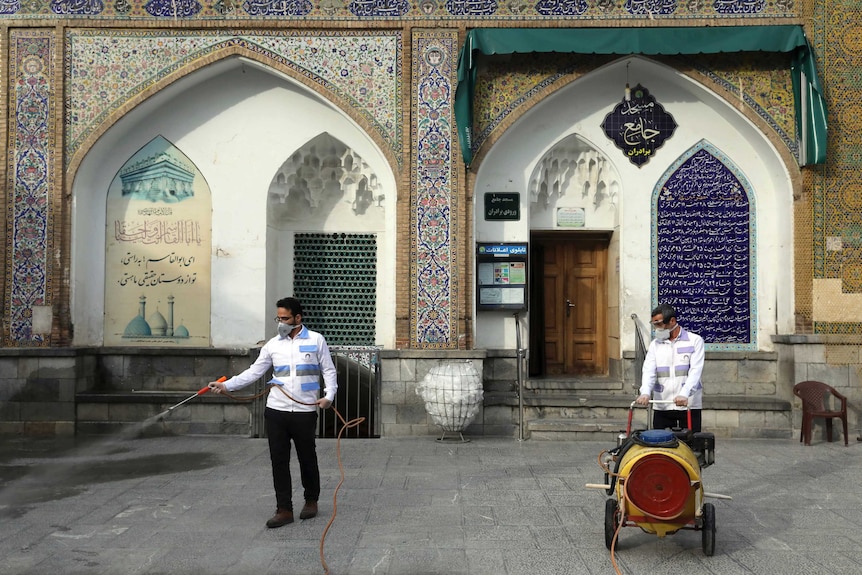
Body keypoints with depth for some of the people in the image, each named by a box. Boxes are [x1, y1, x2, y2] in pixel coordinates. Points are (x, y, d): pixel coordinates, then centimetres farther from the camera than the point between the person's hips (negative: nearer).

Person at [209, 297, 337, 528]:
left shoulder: (316, 340, 0)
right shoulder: (273, 344, 7)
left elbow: (328, 370, 3)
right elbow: (254, 372, 7)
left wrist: (329, 395, -12)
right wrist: (227, 385, -4)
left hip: (305, 412, -2)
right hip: (276, 411, 3)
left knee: (307, 458, 9)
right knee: (279, 460, 4)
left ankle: (311, 501, 30)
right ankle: (284, 509, 14)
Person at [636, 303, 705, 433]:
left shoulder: (695, 341, -1)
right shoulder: (655, 344, 9)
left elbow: (695, 371, -12)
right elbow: (649, 371, -3)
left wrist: (684, 394, -27)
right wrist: (645, 392, -22)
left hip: (689, 405, -3)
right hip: (661, 406, 3)